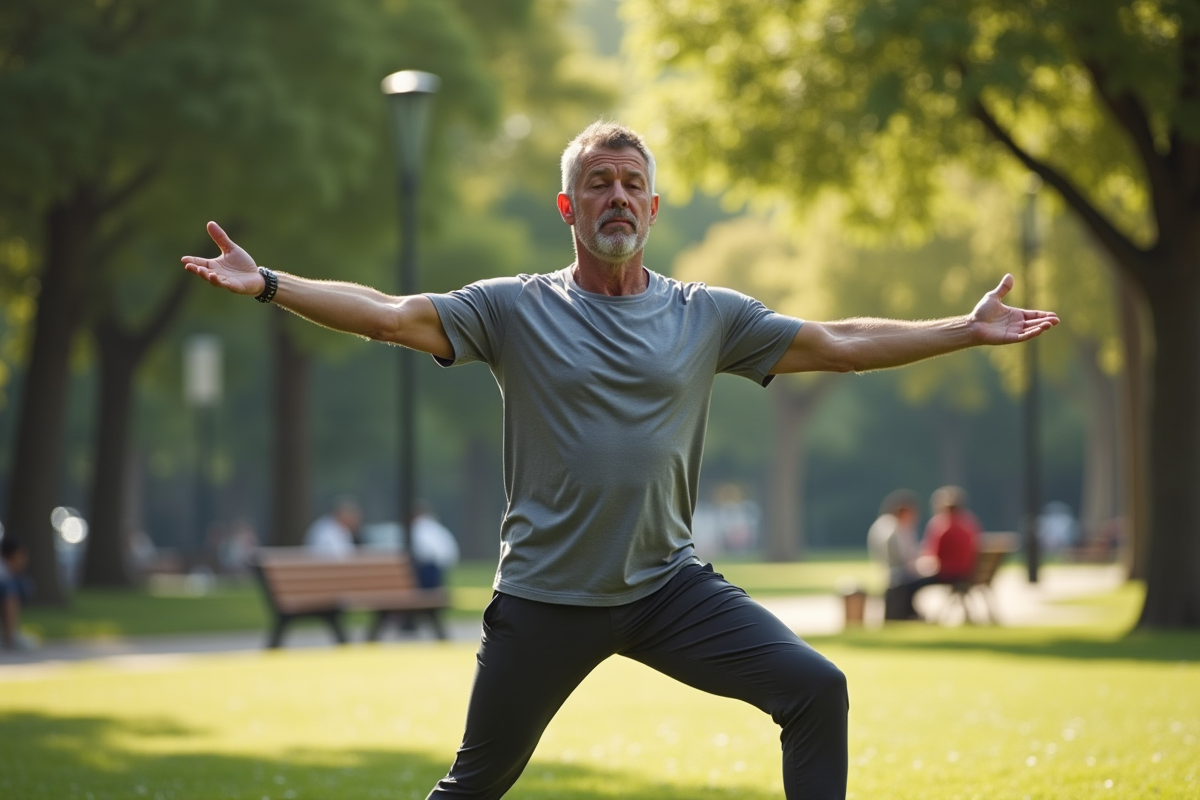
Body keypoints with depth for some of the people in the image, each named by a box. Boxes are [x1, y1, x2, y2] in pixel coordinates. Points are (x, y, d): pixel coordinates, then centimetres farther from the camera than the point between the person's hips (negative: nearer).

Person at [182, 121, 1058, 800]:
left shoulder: (708, 316, 5)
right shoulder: (512, 310, -1)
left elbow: (840, 344, 7)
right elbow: (391, 315, -9)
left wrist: (968, 330, 4)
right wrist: (267, 284, -19)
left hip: (671, 587, 2)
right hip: (547, 596, -2)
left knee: (816, 690, -14)